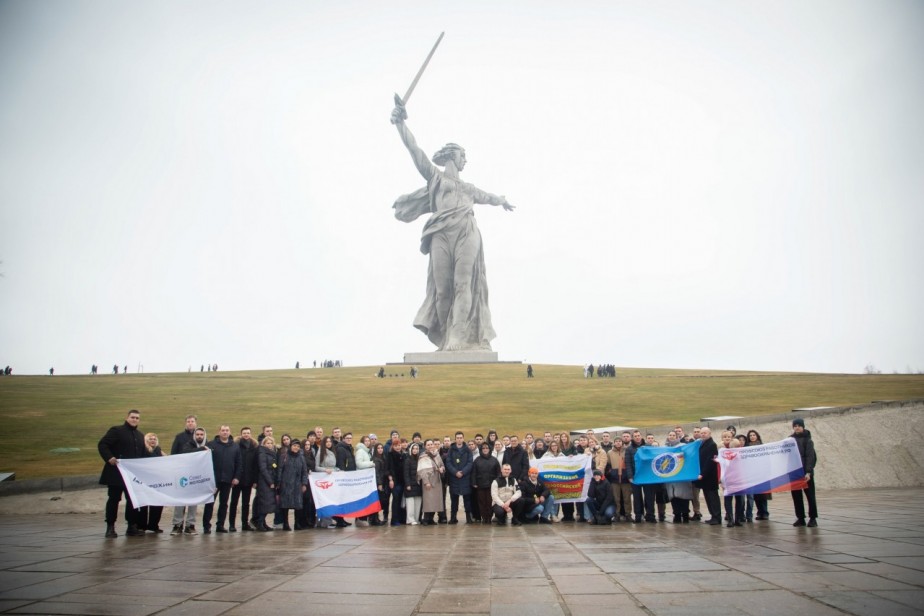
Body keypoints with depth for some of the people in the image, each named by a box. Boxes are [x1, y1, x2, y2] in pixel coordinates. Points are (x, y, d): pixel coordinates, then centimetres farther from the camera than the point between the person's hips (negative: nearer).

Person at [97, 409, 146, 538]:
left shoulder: (140, 436, 17)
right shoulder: (116, 431, -4)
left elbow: (144, 454, 22)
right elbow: (102, 445, -12)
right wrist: (109, 458, -23)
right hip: (116, 473, -6)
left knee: (133, 499, 7)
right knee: (114, 499, 1)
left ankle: (132, 527, 14)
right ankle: (110, 527, 9)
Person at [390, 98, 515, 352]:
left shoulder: (468, 188, 34)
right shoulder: (434, 177, 20)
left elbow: (486, 196, 55)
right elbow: (415, 150, 8)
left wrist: (501, 201, 74)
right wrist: (401, 123, -4)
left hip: (467, 234, 3)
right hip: (442, 235, -3)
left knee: (463, 284, -15)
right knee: (442, 289, -9)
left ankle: (459, 339, -23)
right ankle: (444, 339, -2)